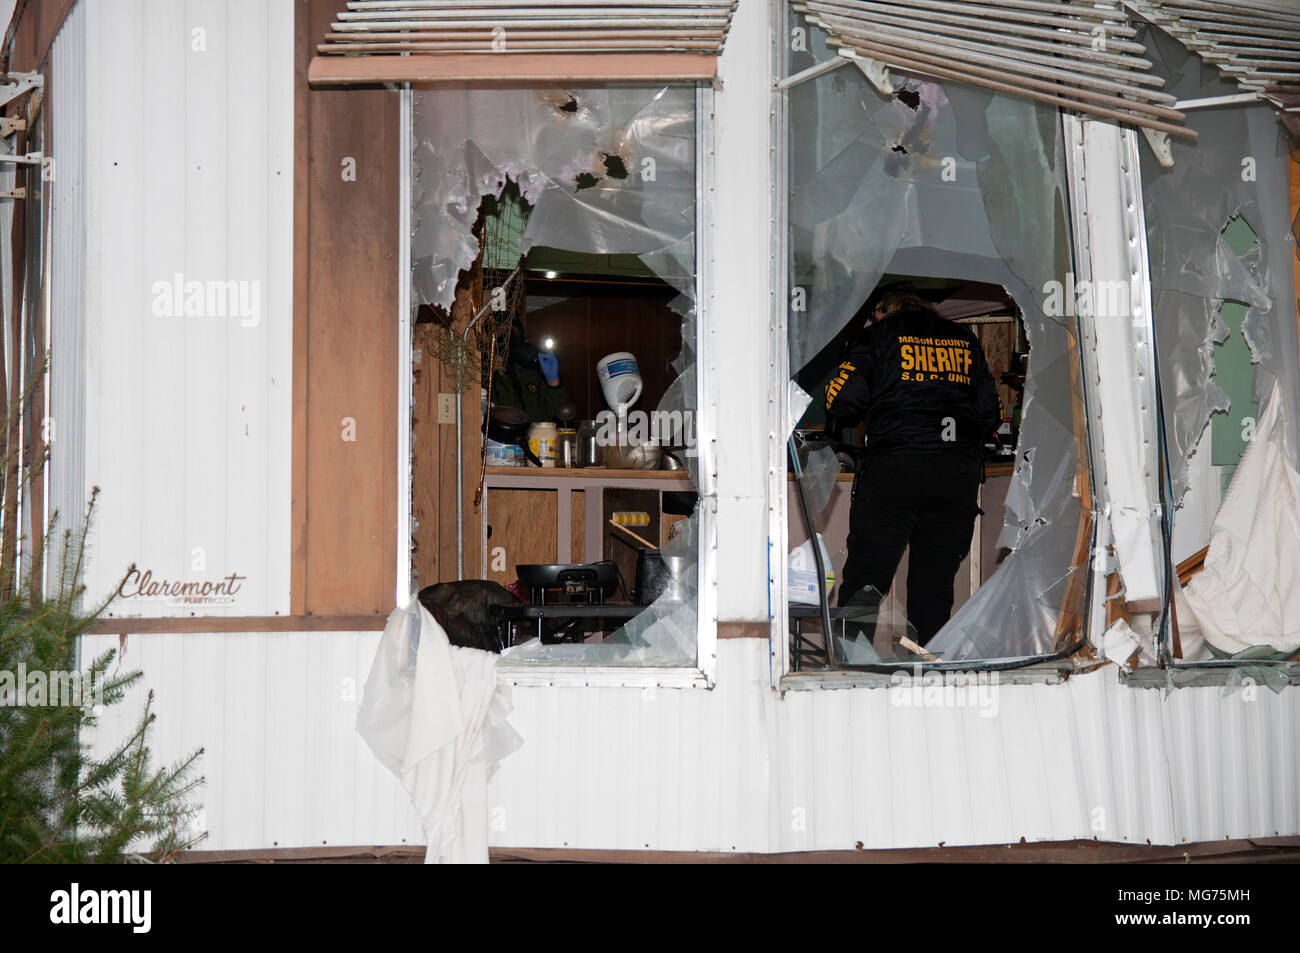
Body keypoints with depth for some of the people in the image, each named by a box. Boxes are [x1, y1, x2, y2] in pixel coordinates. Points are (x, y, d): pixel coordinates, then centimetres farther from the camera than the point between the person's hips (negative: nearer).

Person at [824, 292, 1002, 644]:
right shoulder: (966, 340, 20)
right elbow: (991, 412, 15)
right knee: (935, 582, 11)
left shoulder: (876, 335, 10)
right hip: (958, 475, 3)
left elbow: (845, 400, -2)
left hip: (892, 468, -3)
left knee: (864, 575, -5)